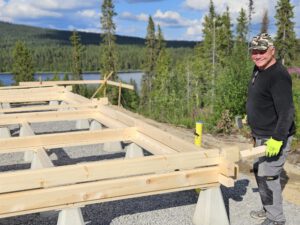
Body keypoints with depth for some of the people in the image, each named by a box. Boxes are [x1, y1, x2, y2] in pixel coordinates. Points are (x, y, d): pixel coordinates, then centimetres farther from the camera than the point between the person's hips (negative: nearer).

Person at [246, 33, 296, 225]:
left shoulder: (278, 75, -23)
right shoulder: (258, 69, 7)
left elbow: (287, 112, -27)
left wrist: (277, 138, -31)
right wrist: (251, 116, 29)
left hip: (275, 138, -10)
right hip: (261, 135, 10)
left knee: (268, 176, -5)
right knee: (259, 171, 19)